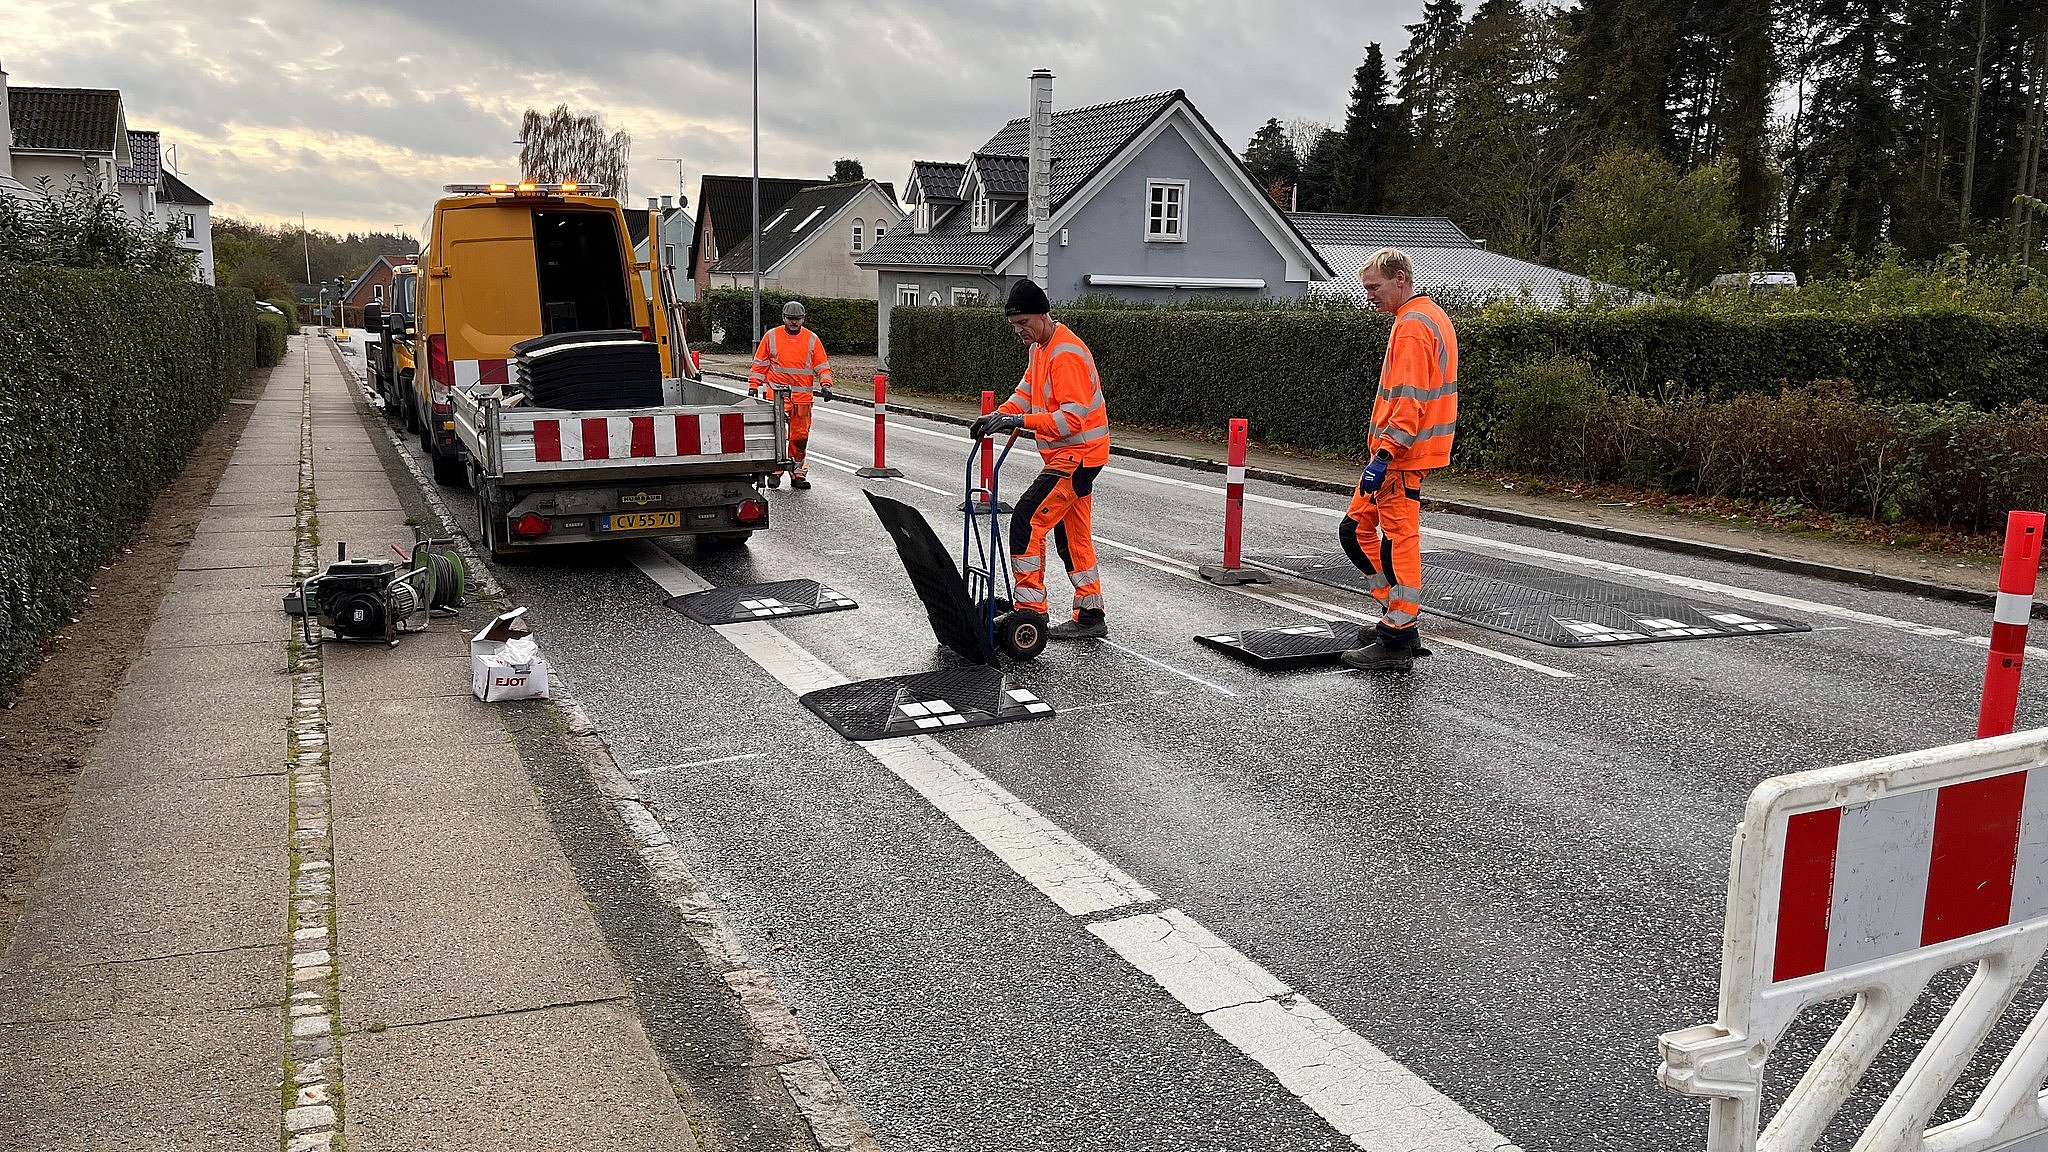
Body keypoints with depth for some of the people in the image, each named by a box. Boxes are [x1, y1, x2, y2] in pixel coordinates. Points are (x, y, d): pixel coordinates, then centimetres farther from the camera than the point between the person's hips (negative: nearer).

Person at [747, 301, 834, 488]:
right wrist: (753, 386, 7)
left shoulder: (812, 339, 8)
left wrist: (825, 385, -5)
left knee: (800, 436, 6)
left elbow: (822, 365, 11)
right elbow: (759, 364, 11)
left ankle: (798, 474, 14)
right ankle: (775, 471, -2)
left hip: (803, 396, 2)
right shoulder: (772, 336, 6)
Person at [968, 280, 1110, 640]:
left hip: (1077, 457, -11)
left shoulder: (1067, 354, -21)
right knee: (1073, 534, 15)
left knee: (1027, 522, -14)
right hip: (1067, 457, 11)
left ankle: (1030, 611, -10)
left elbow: (1073, 418, -28)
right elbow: (1025, 394, 16)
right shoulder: (1040, 347, 11)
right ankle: (1090, 617, 23)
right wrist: (997, 417, -2)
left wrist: (1021, 421, -31)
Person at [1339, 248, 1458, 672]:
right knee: (1357, 529, 16)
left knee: (1398, 542, -7)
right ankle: (1399, 614, 21)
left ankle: (1397, 643, -2)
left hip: (1402, 456, -11)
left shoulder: (1412, 326, -15)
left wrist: (1384, 454, -25)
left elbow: (1408, 401, -22)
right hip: (1406, 454, 11)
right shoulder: (1434, 317, 18)